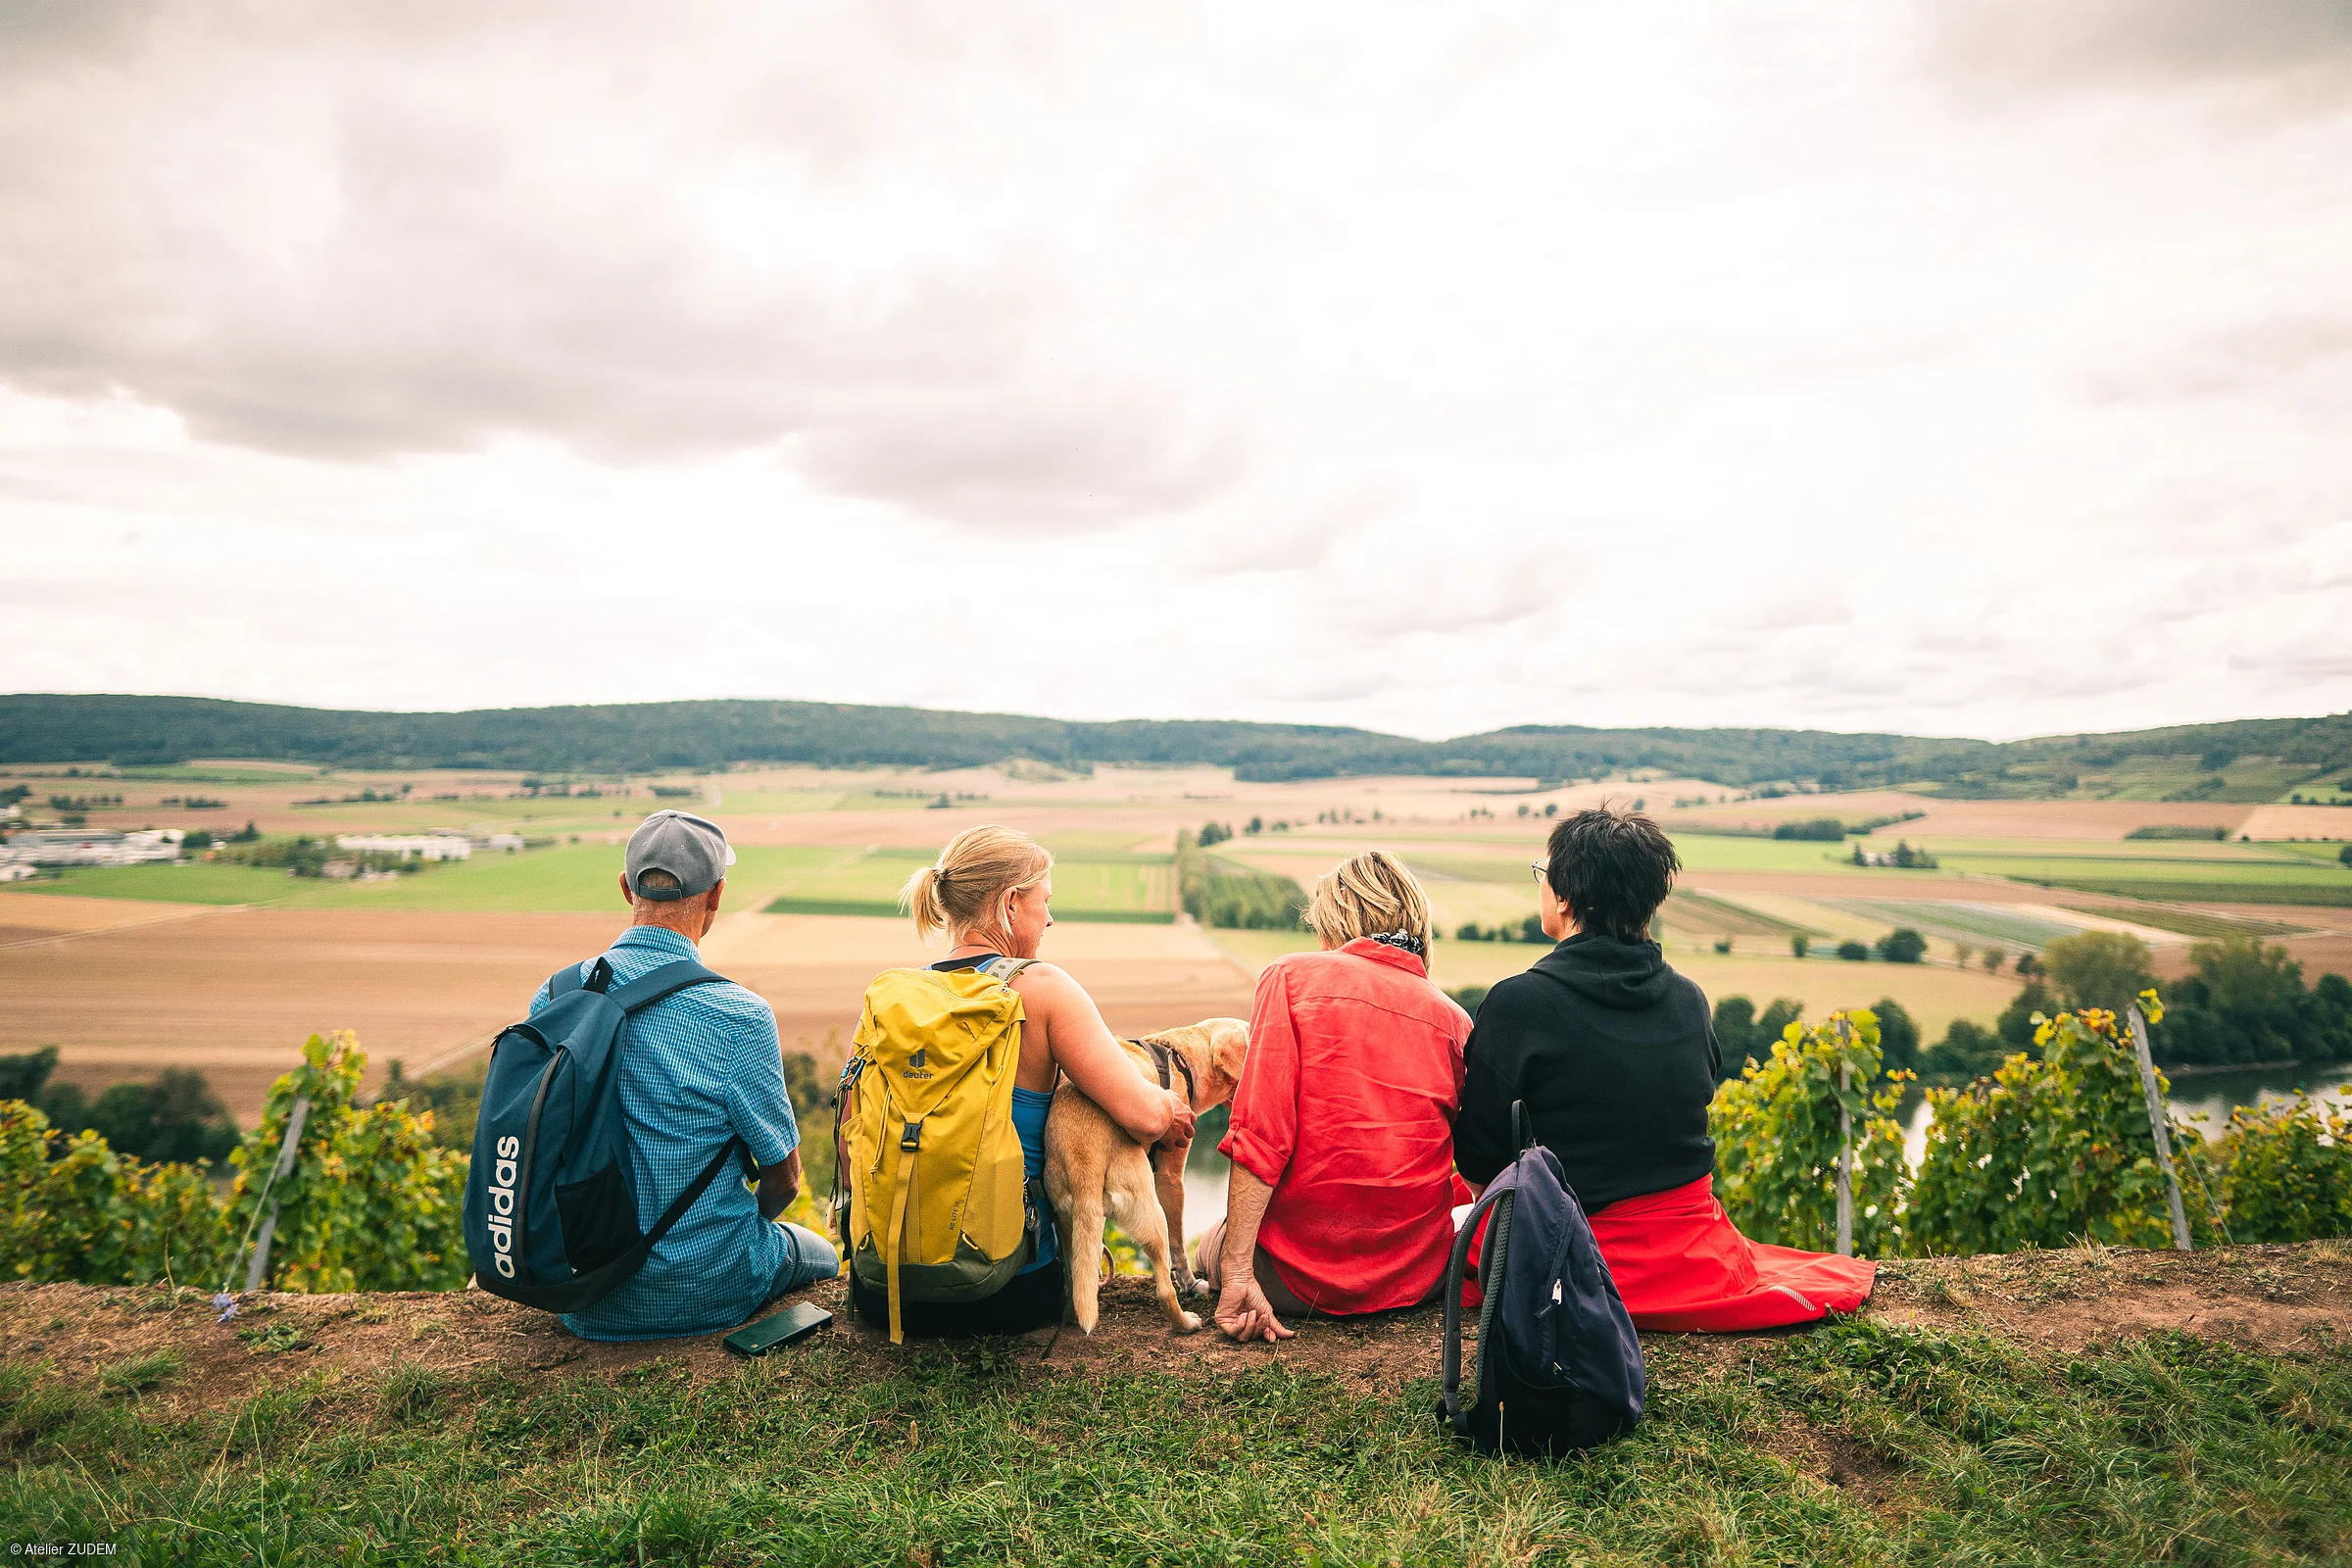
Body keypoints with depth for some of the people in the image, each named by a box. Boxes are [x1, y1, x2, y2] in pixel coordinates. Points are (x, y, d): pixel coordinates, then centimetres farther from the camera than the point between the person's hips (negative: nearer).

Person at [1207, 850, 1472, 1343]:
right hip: (1415, 1276, 2)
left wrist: (1236, 1271, -15)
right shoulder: (1455, 1019, 0)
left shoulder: (1291, 976, -7)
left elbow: (1260, 1133, -17)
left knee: (1214, 1246, 31)